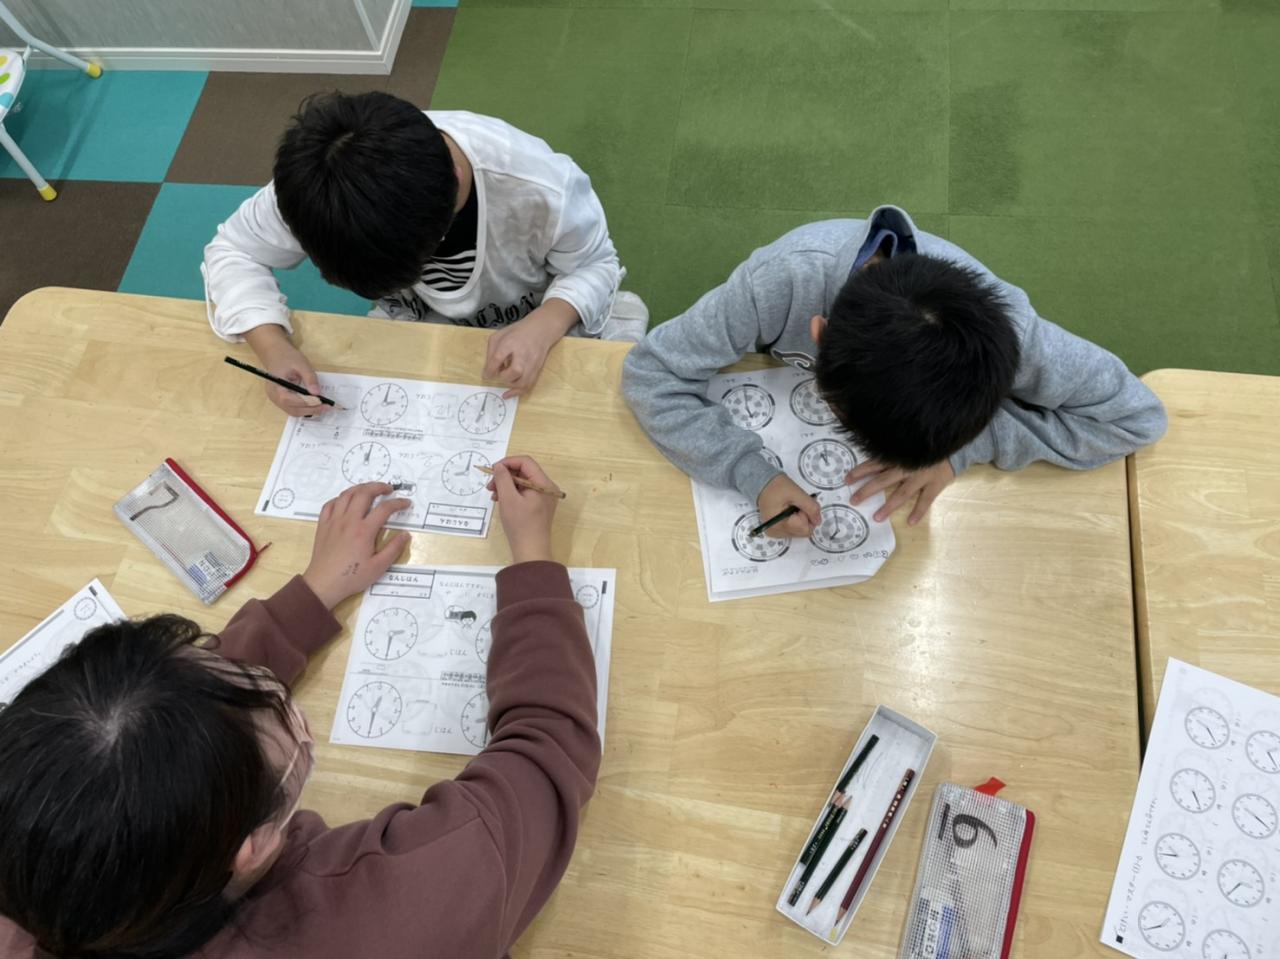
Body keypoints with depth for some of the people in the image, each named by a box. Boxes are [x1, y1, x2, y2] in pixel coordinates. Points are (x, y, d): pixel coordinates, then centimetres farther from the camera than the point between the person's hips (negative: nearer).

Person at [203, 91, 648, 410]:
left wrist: (545, 325, -41)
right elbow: (233, 252, -15)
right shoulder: (319, 188, -31)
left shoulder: (538, 186, -38)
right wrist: (274, 347, -35)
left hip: (534, 324, -2)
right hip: (421, 321, 3)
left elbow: (595, 263, -19)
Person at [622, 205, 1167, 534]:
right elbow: (649, 373, -35)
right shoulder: (779, 284, -45)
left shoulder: (996, 327, -41)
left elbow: (1136, 415, -29)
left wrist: (965, 448, -40)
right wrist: (754, 475, -48)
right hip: (788, 403, 1)